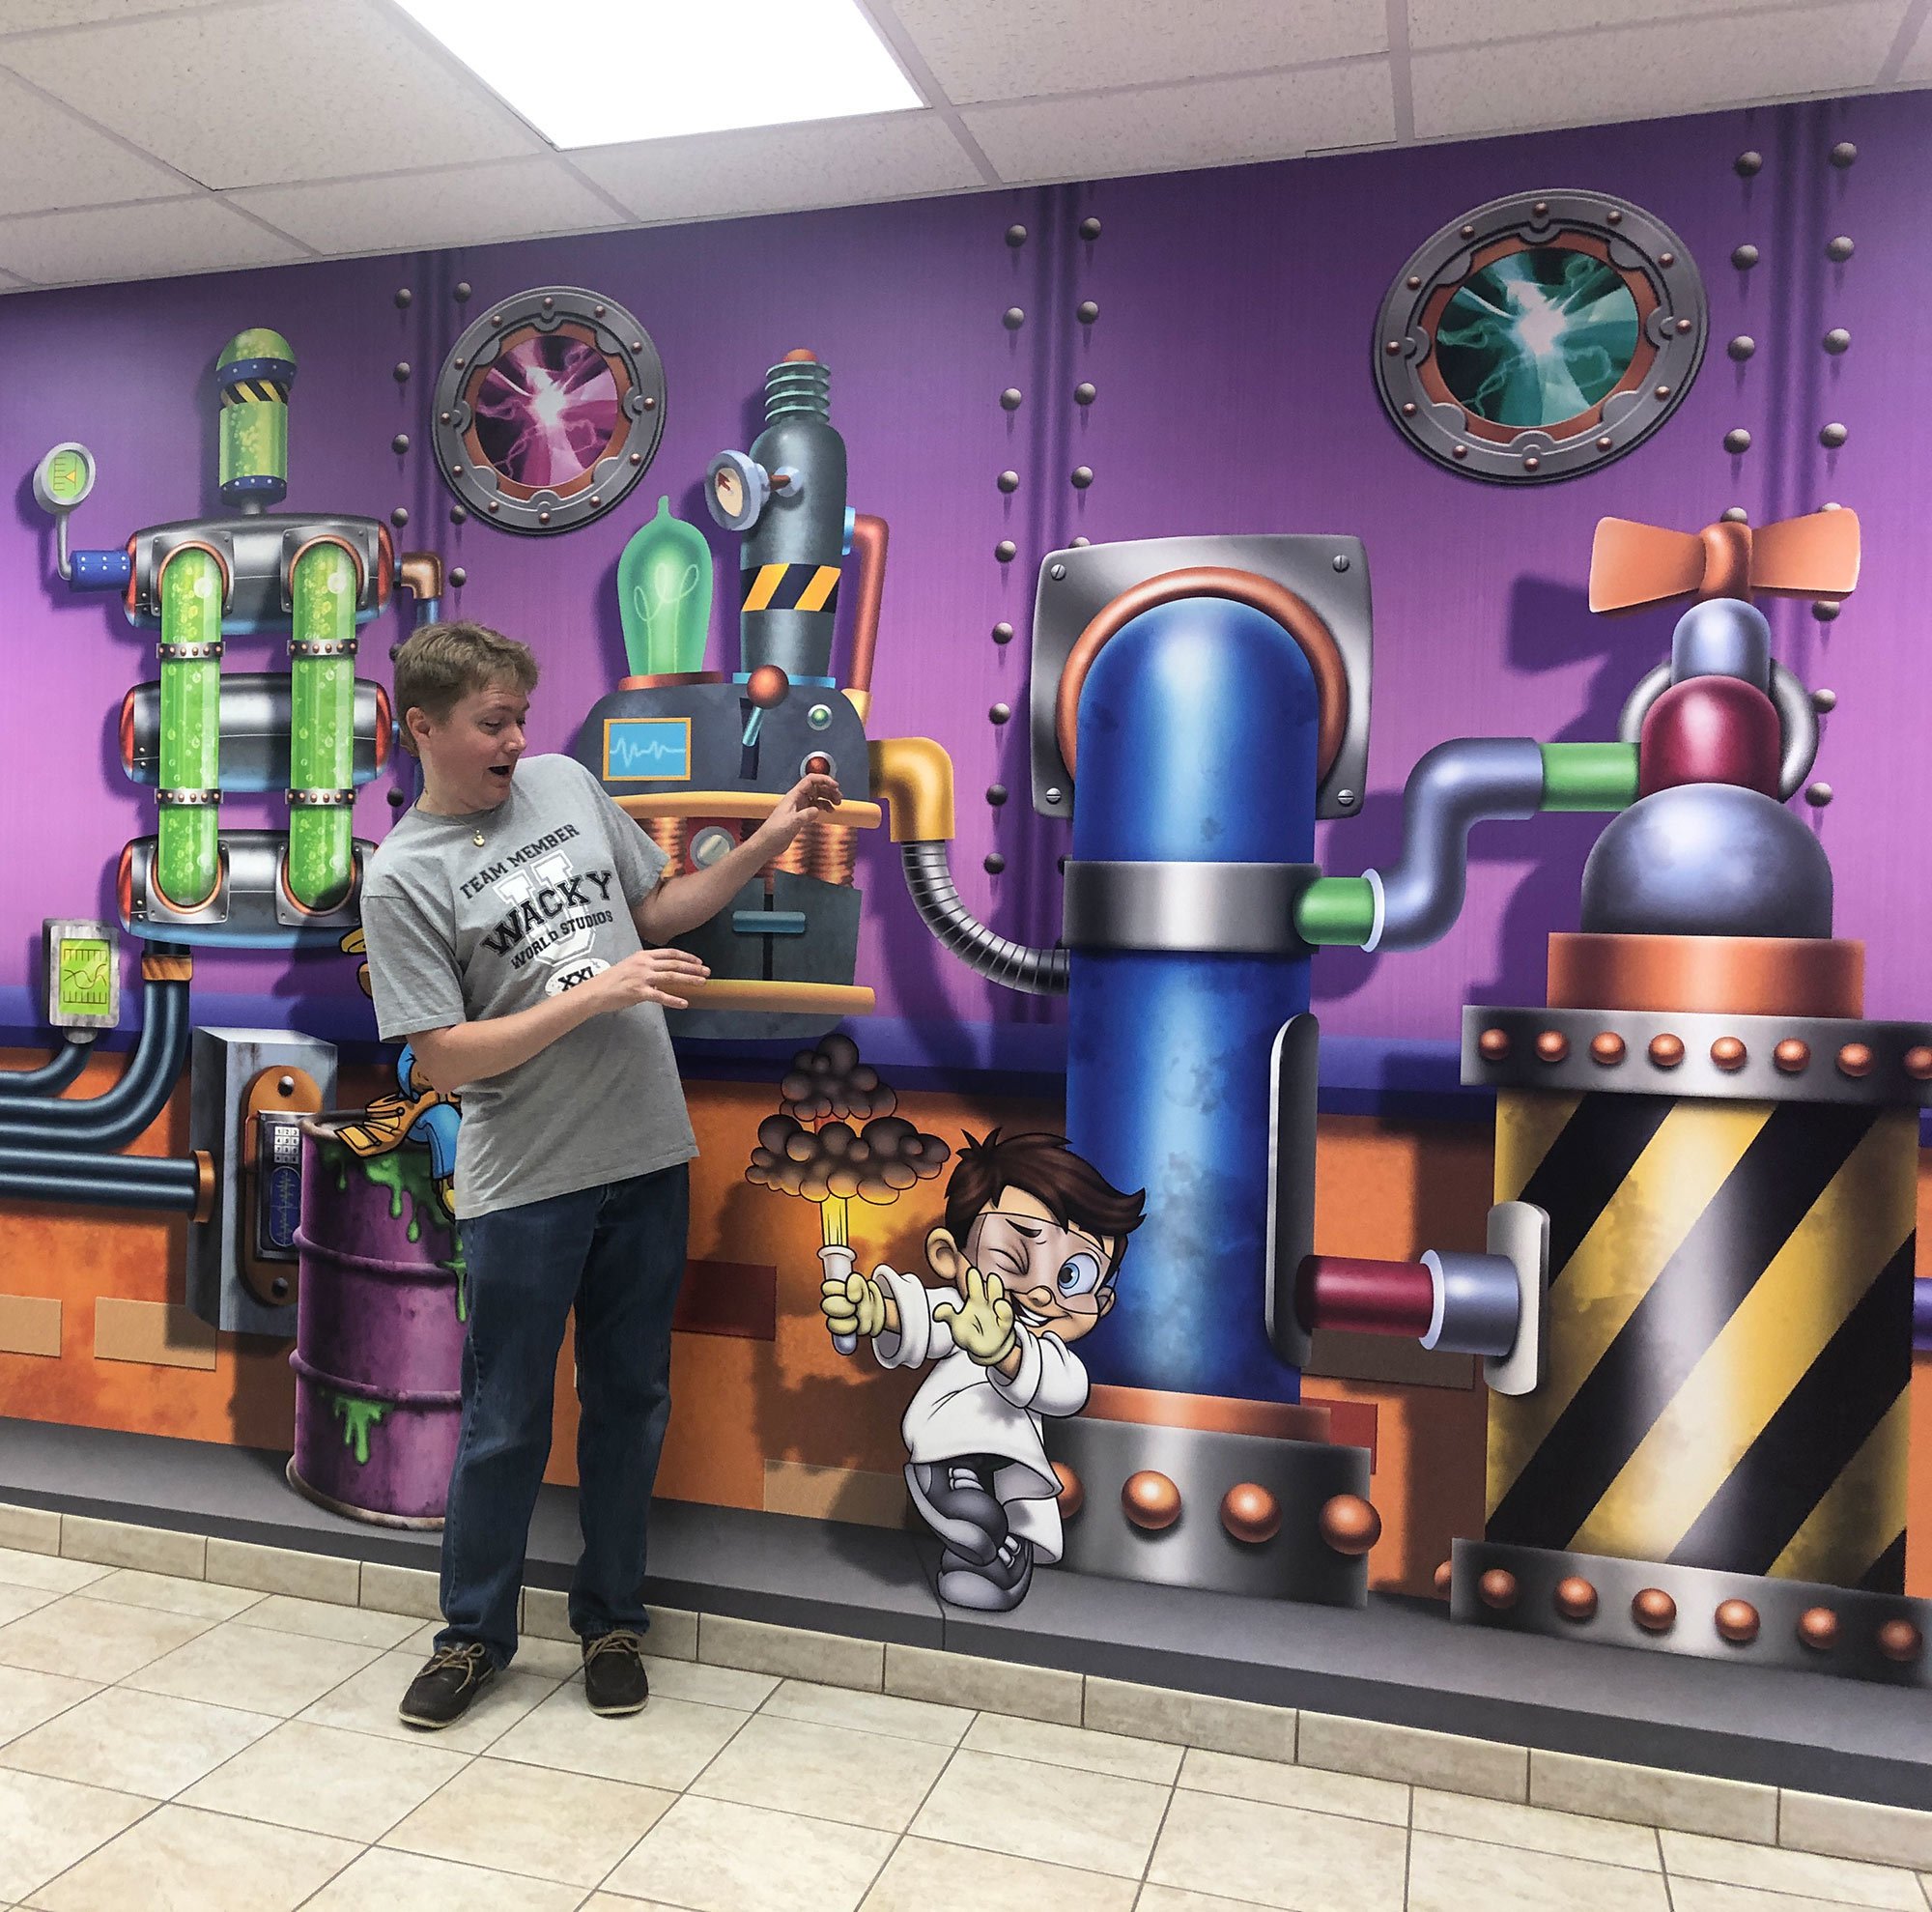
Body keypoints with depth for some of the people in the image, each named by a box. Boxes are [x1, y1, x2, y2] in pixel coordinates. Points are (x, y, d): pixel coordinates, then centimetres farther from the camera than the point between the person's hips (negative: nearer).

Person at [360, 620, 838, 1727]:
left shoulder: (568, 783, 6)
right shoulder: (404, 876, -8)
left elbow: (656, 909, 16)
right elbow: (443, 1059, -12)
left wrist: (765, 845, 4)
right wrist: (599, 993, -18)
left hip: (649, 1156, 4)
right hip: (525, 1183, -4)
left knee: (631, 1404, 15)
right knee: (507, 1424, 10)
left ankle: (612, 1621, 33)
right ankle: (477, 1634, 33)